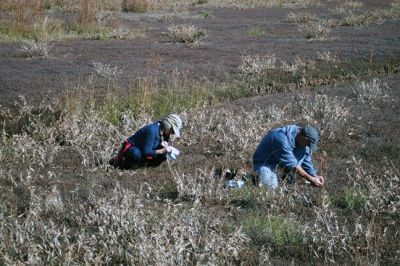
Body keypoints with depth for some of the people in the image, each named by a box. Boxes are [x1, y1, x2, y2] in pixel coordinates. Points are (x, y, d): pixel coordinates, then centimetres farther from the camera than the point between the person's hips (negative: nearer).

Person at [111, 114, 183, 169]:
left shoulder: (163, 131, -8)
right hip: (131, 147, -8)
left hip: (143, 149, 8)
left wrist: (164, 143, -18)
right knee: (137, 154, -41)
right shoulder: (152, 130, -33)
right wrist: (162, 151, -37)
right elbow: (146, 152, -34)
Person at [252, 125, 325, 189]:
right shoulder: (282, 139, -36)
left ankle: (289, 178, -10)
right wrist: (311, 179, -32)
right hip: (263, 162, -8)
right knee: (273, 186, -35)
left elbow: (306, 160, 1)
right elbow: (292, 165, -34)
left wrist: (315, 176, -9)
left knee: (302, 150, -16)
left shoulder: (301, 136, -10)